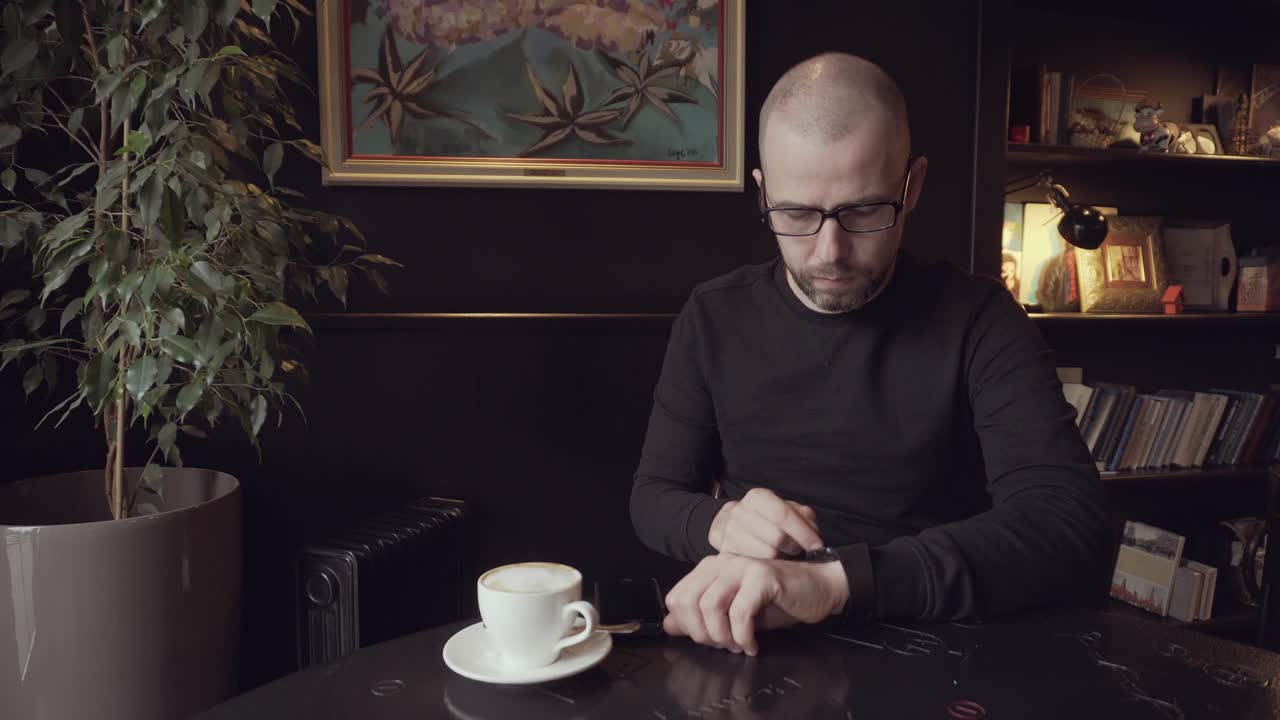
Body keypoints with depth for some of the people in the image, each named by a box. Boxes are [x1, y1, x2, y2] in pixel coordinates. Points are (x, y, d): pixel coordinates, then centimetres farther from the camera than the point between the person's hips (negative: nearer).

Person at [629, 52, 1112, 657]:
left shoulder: (977, 320, -7)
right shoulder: (713, 319, 2)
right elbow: (652, 497, 6)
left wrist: (835, 580, -31)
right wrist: (717, 523, -17)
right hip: (750, 648, 2)